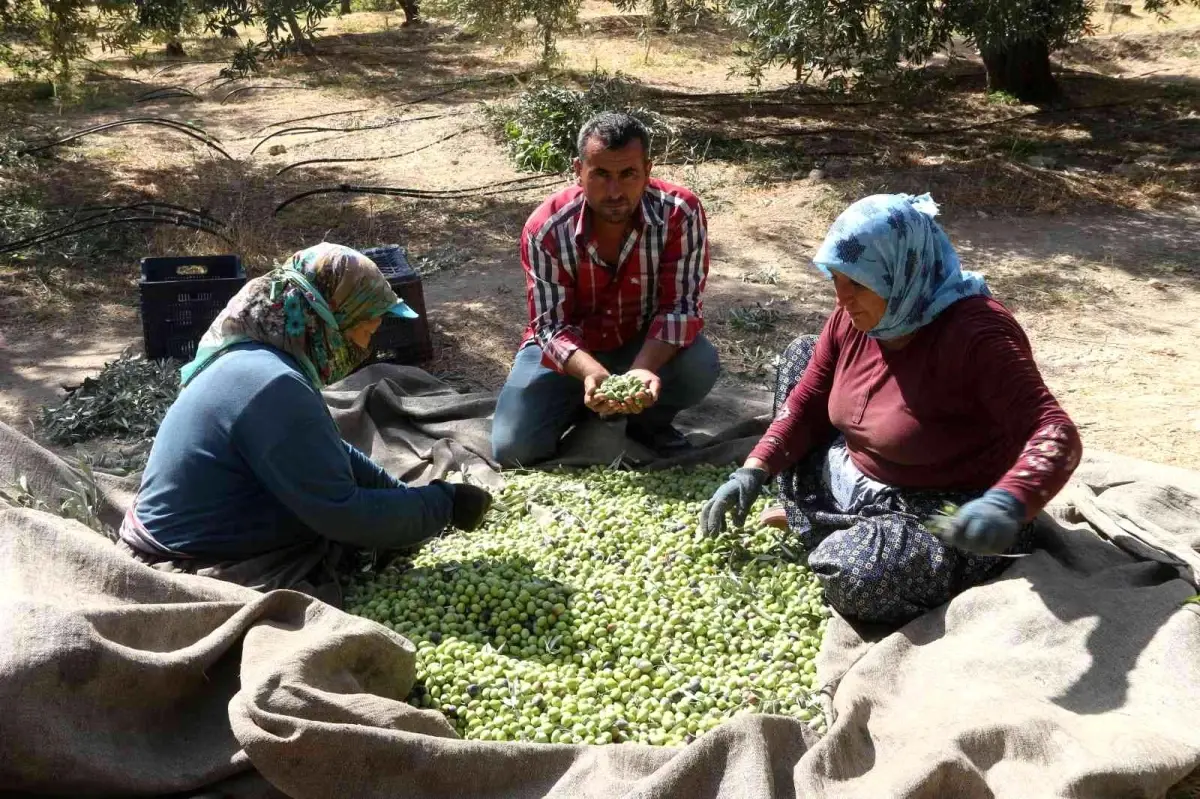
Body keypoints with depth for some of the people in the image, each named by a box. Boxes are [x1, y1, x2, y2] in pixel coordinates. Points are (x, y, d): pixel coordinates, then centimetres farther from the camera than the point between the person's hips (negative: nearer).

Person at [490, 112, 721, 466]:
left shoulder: (681, 213, -24)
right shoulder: (546, 228, -24)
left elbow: (683, 304, -23)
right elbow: (551, 325, -22)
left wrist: (644, 368, -42)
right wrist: (592, 373, -44)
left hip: (646, 344, 0)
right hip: (570, 349, 0)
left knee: (700, 366, -32)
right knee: (513, 448, -17)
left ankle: (648, 421, 3)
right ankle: (580, 404, 16)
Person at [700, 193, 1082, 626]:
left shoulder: (976, 332, -29)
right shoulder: (854, 318, -5)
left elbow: (1054, 433, -36)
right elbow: (808, 403, 5)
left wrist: (1007, 505, -55)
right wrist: (754, 472, -8)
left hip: (950, 518, -8)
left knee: (850, 572, -36)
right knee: (800, 353, 9)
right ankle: (812, 524, 11)